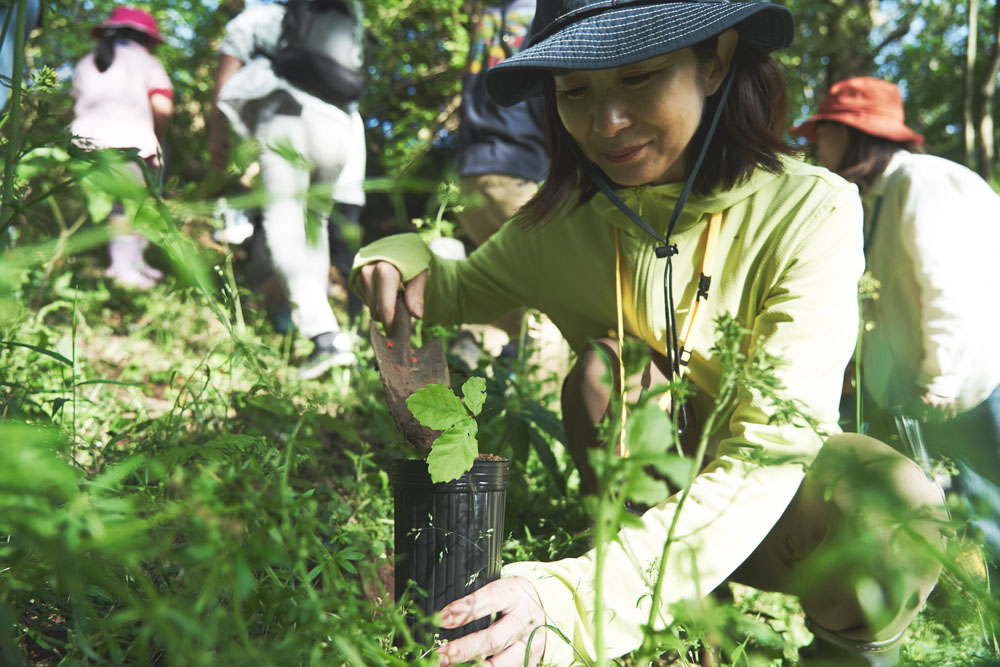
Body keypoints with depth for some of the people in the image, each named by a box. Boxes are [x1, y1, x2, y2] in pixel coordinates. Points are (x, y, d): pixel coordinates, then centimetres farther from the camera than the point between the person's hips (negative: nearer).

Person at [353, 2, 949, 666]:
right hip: (655, 497, 3)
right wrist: (405, 258, -16)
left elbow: (771, 453, -33)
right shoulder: (561, 224, -11)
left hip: (774, 509, -2)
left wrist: (588, 597, -48)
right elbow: (463, 290, 10)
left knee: (900, 500, -33)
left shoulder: (809, 210, -23)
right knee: (602, 366, -26)